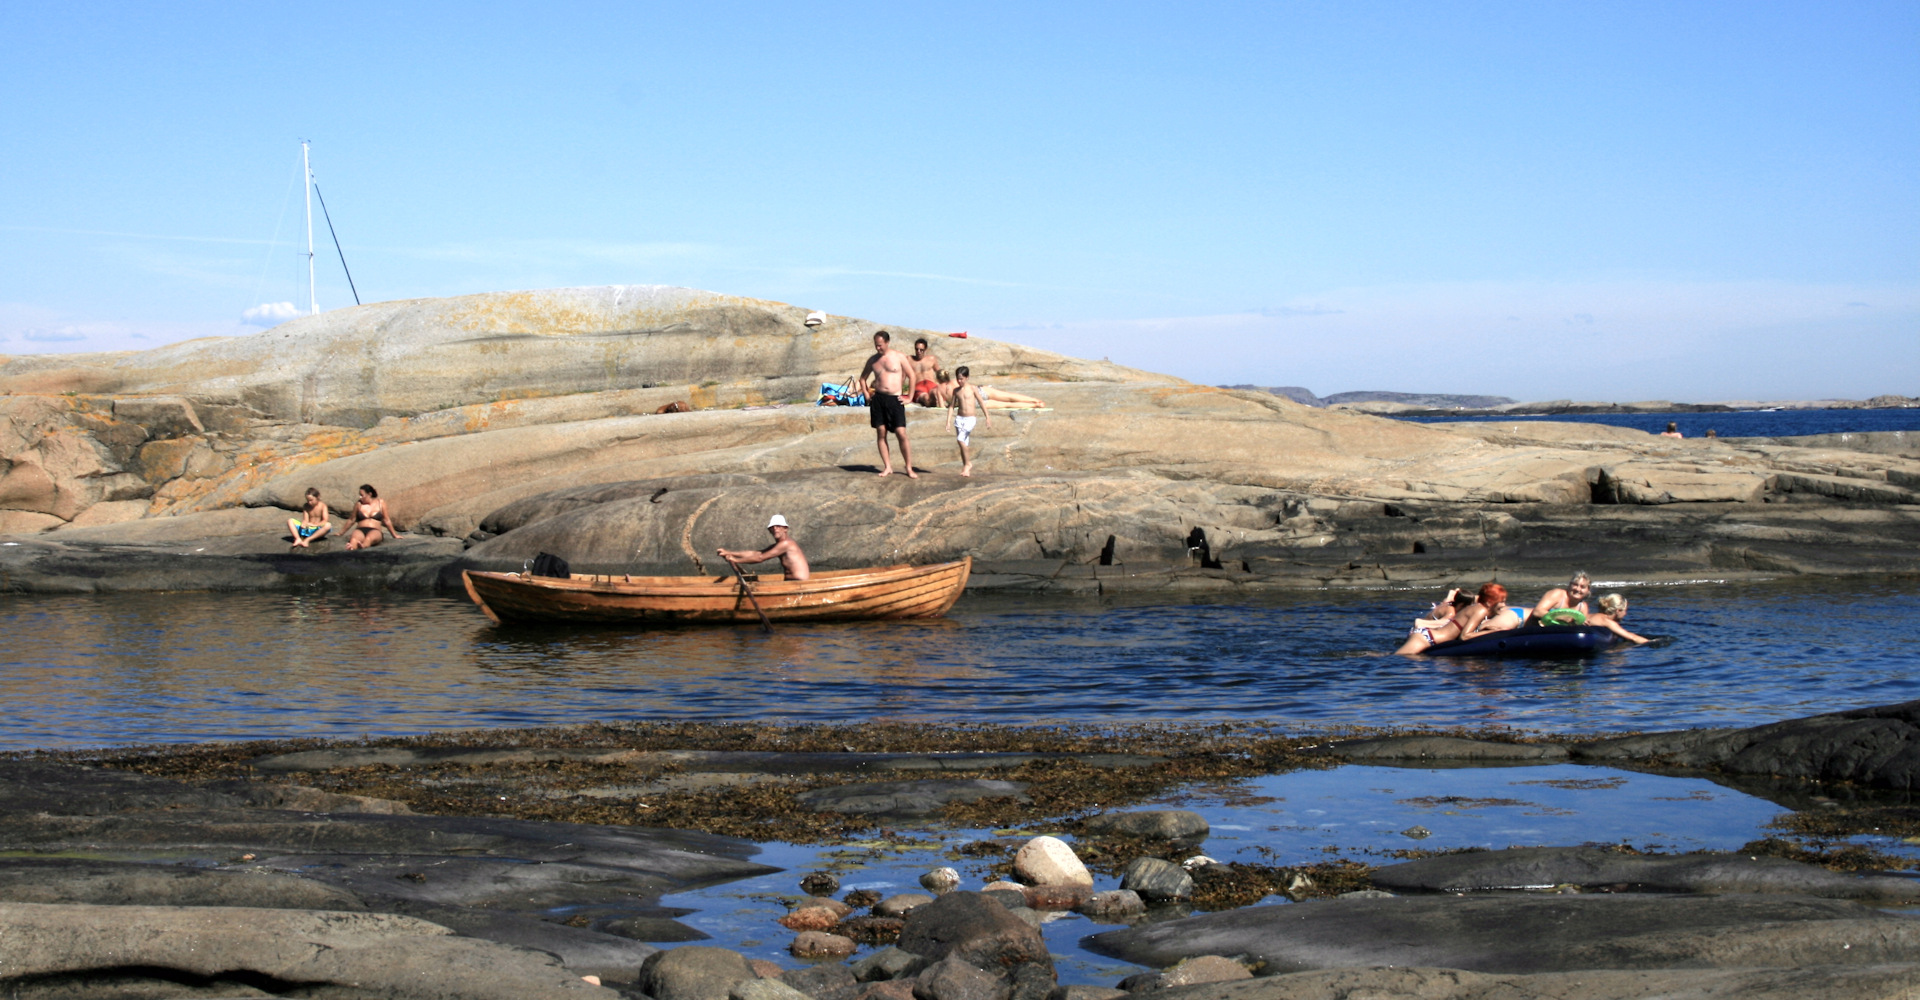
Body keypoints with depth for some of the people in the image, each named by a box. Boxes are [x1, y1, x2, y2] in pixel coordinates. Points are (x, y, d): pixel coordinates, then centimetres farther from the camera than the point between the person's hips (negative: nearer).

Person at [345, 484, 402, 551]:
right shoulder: (359, 504, 15)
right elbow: (352, 520, 27)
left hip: (375, 531, -1)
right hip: (360, 530, 1)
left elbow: (387, 521, 19)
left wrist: (394, 535, 24)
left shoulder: (381, 503, 12)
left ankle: (363, 546, -75)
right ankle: (350, 548, -73)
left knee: (369, 538, -42)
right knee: (354, 538, -39)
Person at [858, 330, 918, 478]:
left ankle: (909, 468, -1)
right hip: (878, 398, 3)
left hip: (895, 399, -3)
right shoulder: (873, 360, 10)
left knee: (901, 434, -8)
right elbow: (862, 378, 24)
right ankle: (887, 467, 8)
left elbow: (911, 375, 1)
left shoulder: (899, 357, 0)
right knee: (881, 433, 2)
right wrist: (866, 394, 11)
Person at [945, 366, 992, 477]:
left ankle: (968, 463, -7)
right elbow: (951, 406, 12)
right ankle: (965, 467, 13)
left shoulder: (972, 388, -2)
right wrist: (948, 421, 5)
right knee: (963, 443, 4)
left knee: (960, 439, -21)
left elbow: (981, 402, 1)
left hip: (970, 418, -4)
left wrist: (988, 417, -1)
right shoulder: (956, 390, 8)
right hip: (959, 418, 4)